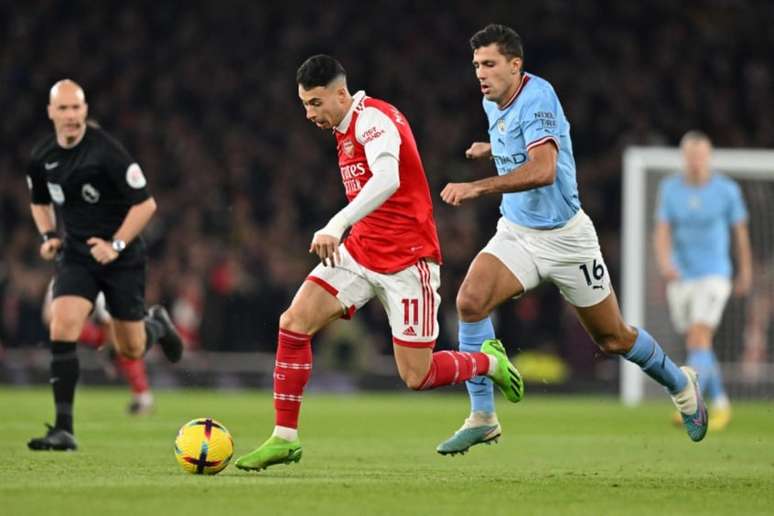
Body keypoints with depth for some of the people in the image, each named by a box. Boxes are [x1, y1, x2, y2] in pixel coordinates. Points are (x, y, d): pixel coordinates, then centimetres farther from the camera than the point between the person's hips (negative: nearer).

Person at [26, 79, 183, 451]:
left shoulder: (106, 151, -19)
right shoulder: (42, 157, -2)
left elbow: (145, 203, -15)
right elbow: (39, 202, 19)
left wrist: (116, 244, -22)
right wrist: (48, 236, 1)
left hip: (123, 258, -3)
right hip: (75, 256, 3)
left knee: (131, 350, 6)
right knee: (62, 329, -20)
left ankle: (156, 323, 45)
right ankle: (63, 429, -18)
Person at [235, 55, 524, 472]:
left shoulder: (373, 118, -18)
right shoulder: (344, 128, 11)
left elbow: (387, 180, -36)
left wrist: (337, 225, -46)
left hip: (407, 260, -8)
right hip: (359, 250, 8)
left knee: (416, 376, -5)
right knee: (294, 323, -11)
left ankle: (489, 361, 26)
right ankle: (284, 438, -6)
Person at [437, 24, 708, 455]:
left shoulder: (536, 97, -23)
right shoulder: (493, 104, 2)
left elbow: (543, 170, -39)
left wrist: (478, 188, -45)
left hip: (565, 237, -6)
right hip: (515, 233, 6)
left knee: (613, 339, 9)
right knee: (470, 300, -22)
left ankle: (680, 384, 38)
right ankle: (482, 417, -15)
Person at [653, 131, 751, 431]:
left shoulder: (727, 190, -5)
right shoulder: (669, 189, 0)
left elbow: (740, 230, 8)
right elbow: (662, 232, -6)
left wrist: (745, 271, 16)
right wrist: (664, 263, -25)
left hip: (714, 274, -4)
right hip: (680, 277, 4)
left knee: (699, 340, -20)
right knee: (697, 346, 13)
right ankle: (720, 405, 31)